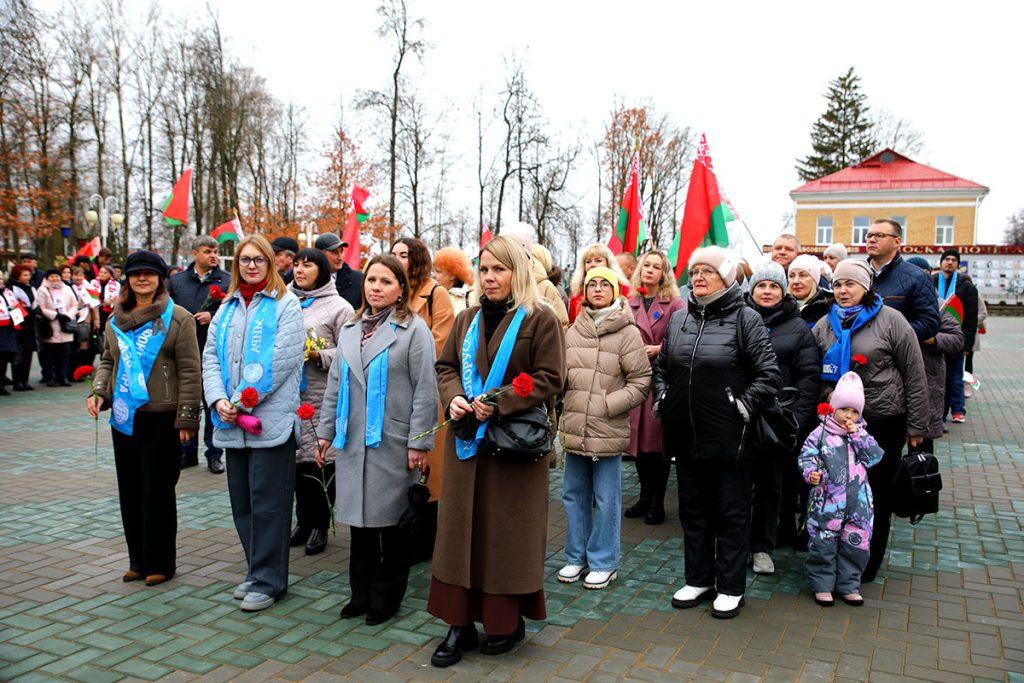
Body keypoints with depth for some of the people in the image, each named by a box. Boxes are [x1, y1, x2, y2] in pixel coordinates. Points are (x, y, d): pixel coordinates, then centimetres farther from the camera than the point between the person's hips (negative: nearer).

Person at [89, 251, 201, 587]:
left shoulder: (177, 318, -6)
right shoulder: (117, 319, 11)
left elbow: (189, 372, -9)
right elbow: (108, 360, 22)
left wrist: (186, 418, -13)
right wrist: (99, 391, 3)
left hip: (160, 418, -6)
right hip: (123, 418, 6)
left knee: (158, 492, 1)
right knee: (129, 490, 13)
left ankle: (159, 563, 15)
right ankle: (138, 560, 26)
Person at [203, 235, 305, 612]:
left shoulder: (285, 304, -2)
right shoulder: (227, 308, 16)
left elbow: (281, 358, -13)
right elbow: (211, 356, 10)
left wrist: (243, 399, -15)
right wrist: (219, 400, -7)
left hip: (271, 419, -6)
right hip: (232, 423, 6)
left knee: (267, 502, -1)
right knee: (241, 500, 13)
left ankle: (267, 580, 10)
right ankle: (257, 571, 27)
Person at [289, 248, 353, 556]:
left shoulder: (339, 306, -3)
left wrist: (318, 355, -18)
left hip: (323, 398, -5)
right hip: (290, 395, 5)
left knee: (322, 459, 2)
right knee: (297, 458, 12)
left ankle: (320, 525, 16)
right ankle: (303, 521, 27)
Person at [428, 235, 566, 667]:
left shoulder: (539, 319, -4)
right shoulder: (468, 319, 13)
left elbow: (549, 379, -10)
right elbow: (446, 365, 15)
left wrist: (499, 404, -18)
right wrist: (453, 397, -6)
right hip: (466, 439, 5)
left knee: (508, 531, 5)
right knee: (461, 527, 6)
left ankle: (509, 621, 22)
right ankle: (460, 624, 17)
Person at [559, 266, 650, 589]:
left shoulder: (627, 332, -6)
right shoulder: (573, 330, 8)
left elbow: (642, 380, -7)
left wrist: (608, 404, -13)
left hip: (608, 430, -5)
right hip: (575, 427, 5)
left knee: (606, 499, 5)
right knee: (574, 493, 15)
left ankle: (603, 562, 21)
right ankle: (576, 556, 31)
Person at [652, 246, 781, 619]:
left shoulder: (744, 319, -8)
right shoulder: (679, 319, 8)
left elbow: (770, 374, -11)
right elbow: (661, 367, 19)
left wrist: (744, 406, -14)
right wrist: (662, 400, 7)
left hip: (729, 437, -5)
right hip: (685, 435, 6)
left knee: (731, 513, 8)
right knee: (693, 511, 16)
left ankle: (730, 588, 22)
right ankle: (698, 579, 32)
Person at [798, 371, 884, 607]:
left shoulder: (862, 434, 10)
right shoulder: (821, 434, -1)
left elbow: (876, 455, -2)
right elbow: (807, 455, -5)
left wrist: (858, 435, -8)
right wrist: (811, 473, -24)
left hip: (858, 502, 4)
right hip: (827, 501, -3)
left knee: (856, 544, 10)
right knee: (823, 544, 3)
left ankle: (848, 585, 26)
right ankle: (822, 585, 19)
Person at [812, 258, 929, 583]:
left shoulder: (890, 320, -5)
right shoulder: (825, 324, 7)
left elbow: (915, 376, -5)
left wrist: (916, 427, -5)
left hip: (883, 423, -3)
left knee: (876, 495, 8)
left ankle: (867, 566, 24)